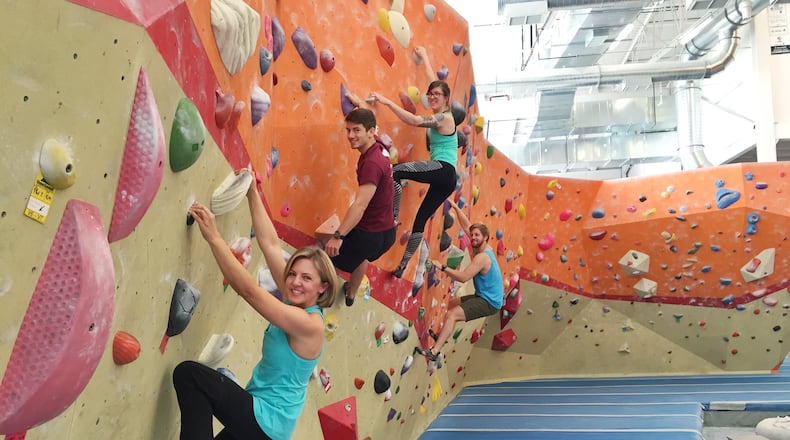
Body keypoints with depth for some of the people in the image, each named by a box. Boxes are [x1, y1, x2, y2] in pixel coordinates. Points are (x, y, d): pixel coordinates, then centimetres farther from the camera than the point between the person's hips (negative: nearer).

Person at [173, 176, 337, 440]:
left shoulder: (309, 323, -23)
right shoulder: (298, 303, 0)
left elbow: (248, 290, -29)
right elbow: (270, 244, 2)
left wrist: (213, 237, -29)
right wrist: (252, 193, 0)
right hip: (265, 416, 10)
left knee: (188, 373, -17)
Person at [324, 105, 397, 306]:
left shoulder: (372, 163, -29)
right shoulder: (379, 147, -2)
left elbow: (360, 205, -38)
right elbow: (367, 119, 25)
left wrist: (338, 235, -42)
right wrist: (359, 104, 37)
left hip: (371, 233, -10)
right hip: (386, 229, 10)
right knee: (361, 256, 38)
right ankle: (351, 294, 59)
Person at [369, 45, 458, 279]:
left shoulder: (444, 118, -9)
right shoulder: (441, 114, 16)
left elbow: (414, 120, -23)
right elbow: (433, 80, 29)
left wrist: (387, 102, -22)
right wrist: (424, 57, 39)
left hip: (442, 170, -10)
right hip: (445, 179, 10)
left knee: (396, 171, -28)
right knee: (421, 218, 8)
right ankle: (403, 265, 8)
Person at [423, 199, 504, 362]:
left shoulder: (482, 257, -22)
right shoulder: (482, 247, 5)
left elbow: (463, 277, -29)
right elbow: (466, 226, 12)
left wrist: (442, 267, -27)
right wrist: (455, 207, 8)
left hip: (489, 302, -10)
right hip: (482, 296, 10)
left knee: (452, 314, -23)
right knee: (449, 304, 23)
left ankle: (434, 351, -28)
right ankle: (441, 336, 23)